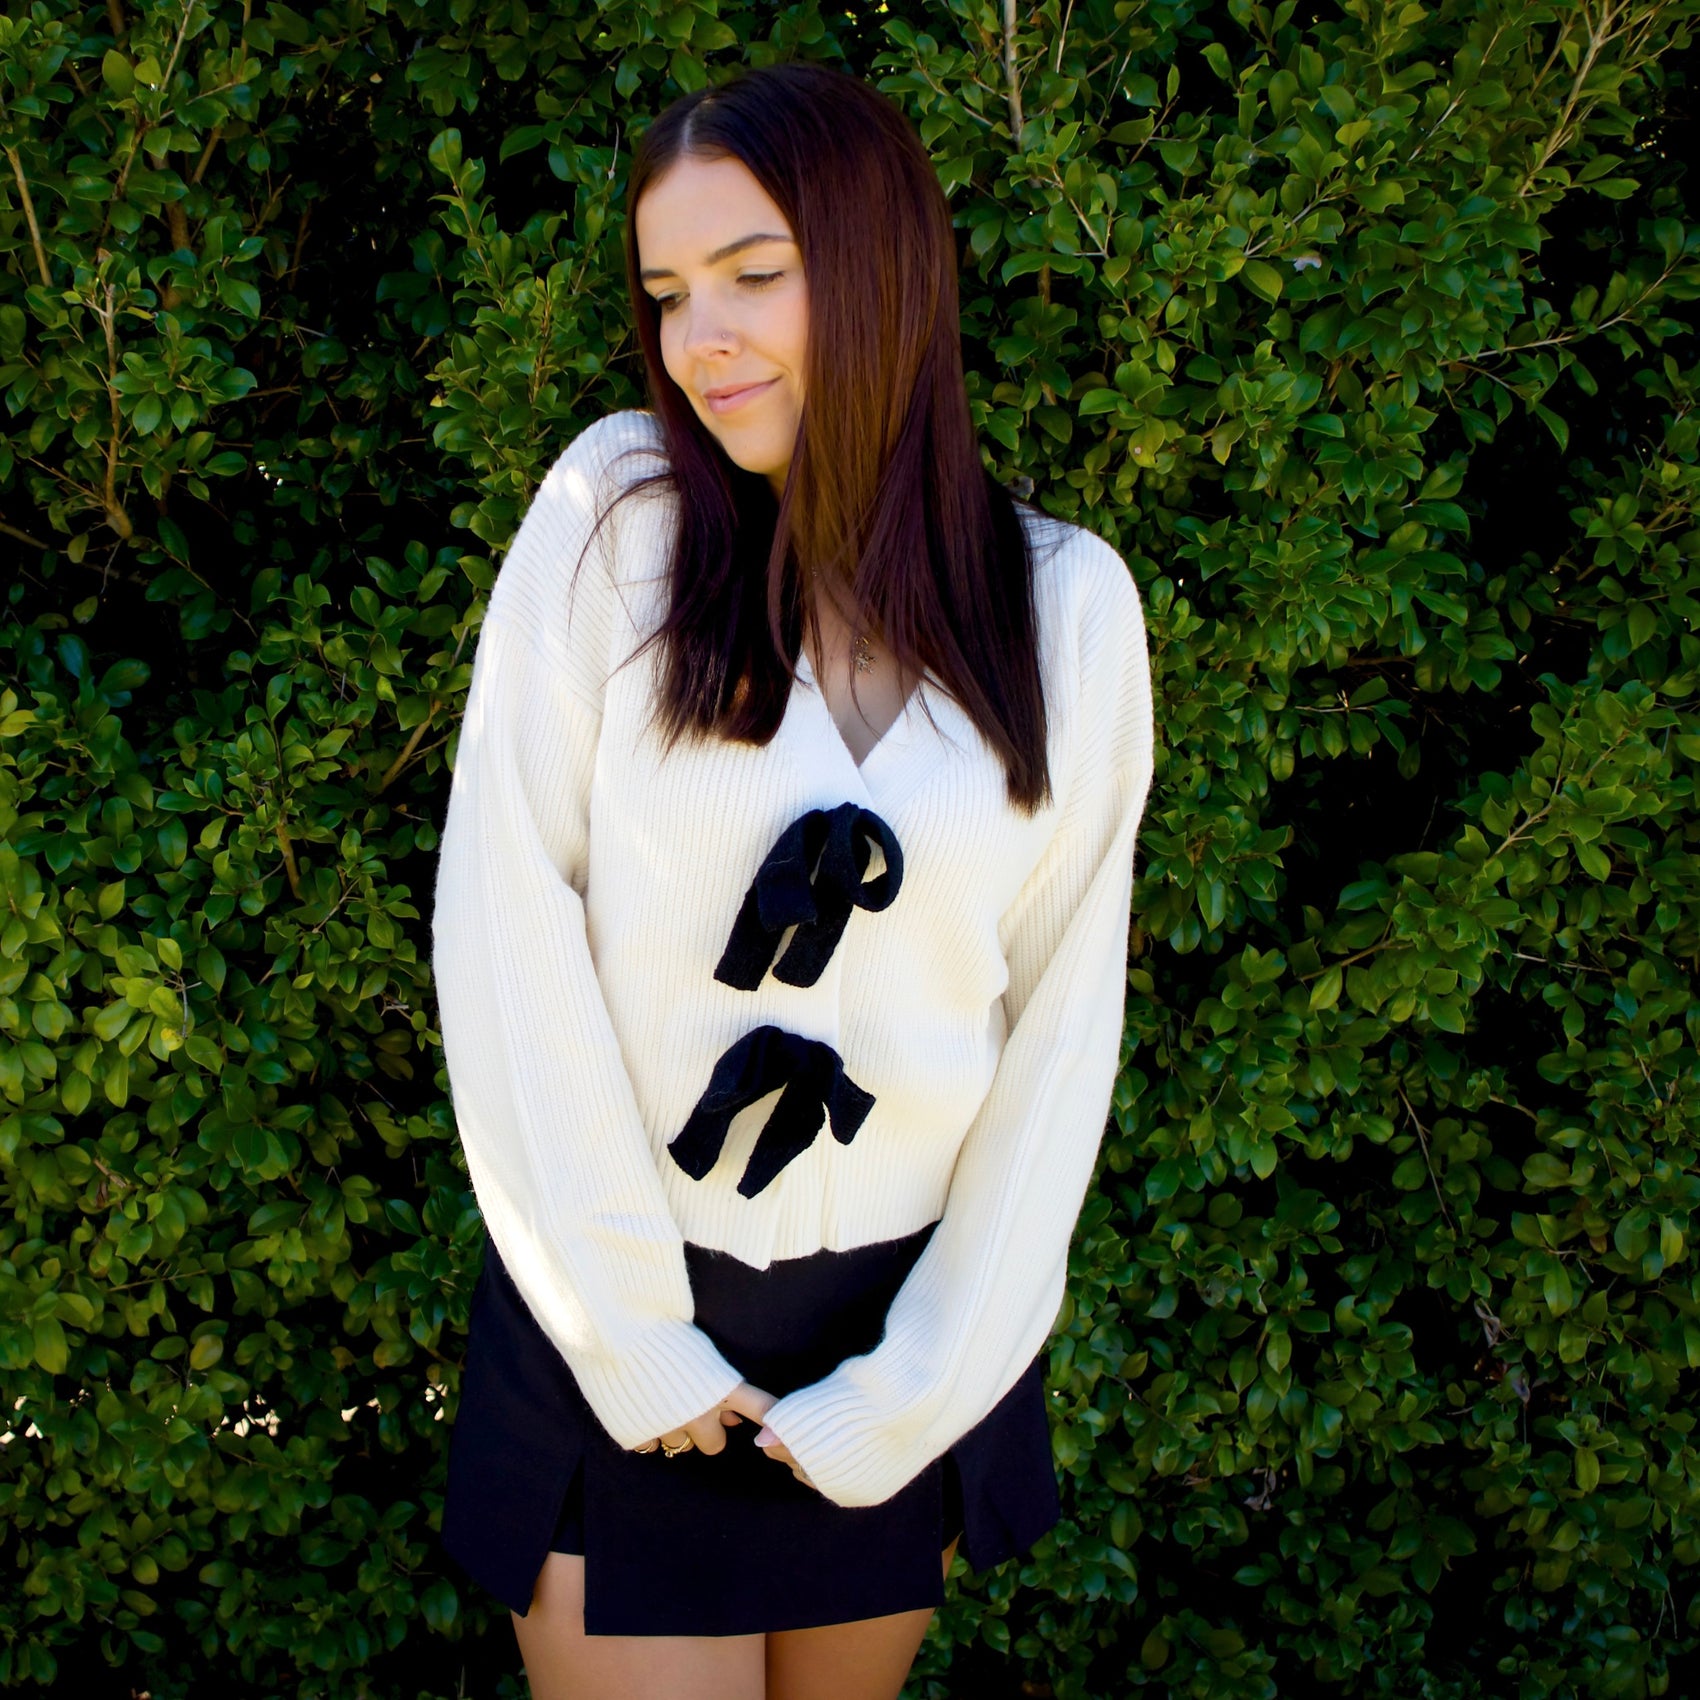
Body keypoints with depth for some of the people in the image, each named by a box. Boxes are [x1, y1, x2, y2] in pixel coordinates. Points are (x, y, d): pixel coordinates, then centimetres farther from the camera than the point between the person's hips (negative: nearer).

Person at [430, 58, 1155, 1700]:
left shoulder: (1068, 603, -4)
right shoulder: (617, 509, -9)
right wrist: (629, 1337, -12)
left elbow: (1061, 1023, -1)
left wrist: (910, 1393, -4)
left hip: (905, 1315, 2)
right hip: (615, 1310, -2)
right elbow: (505, 921, -12)